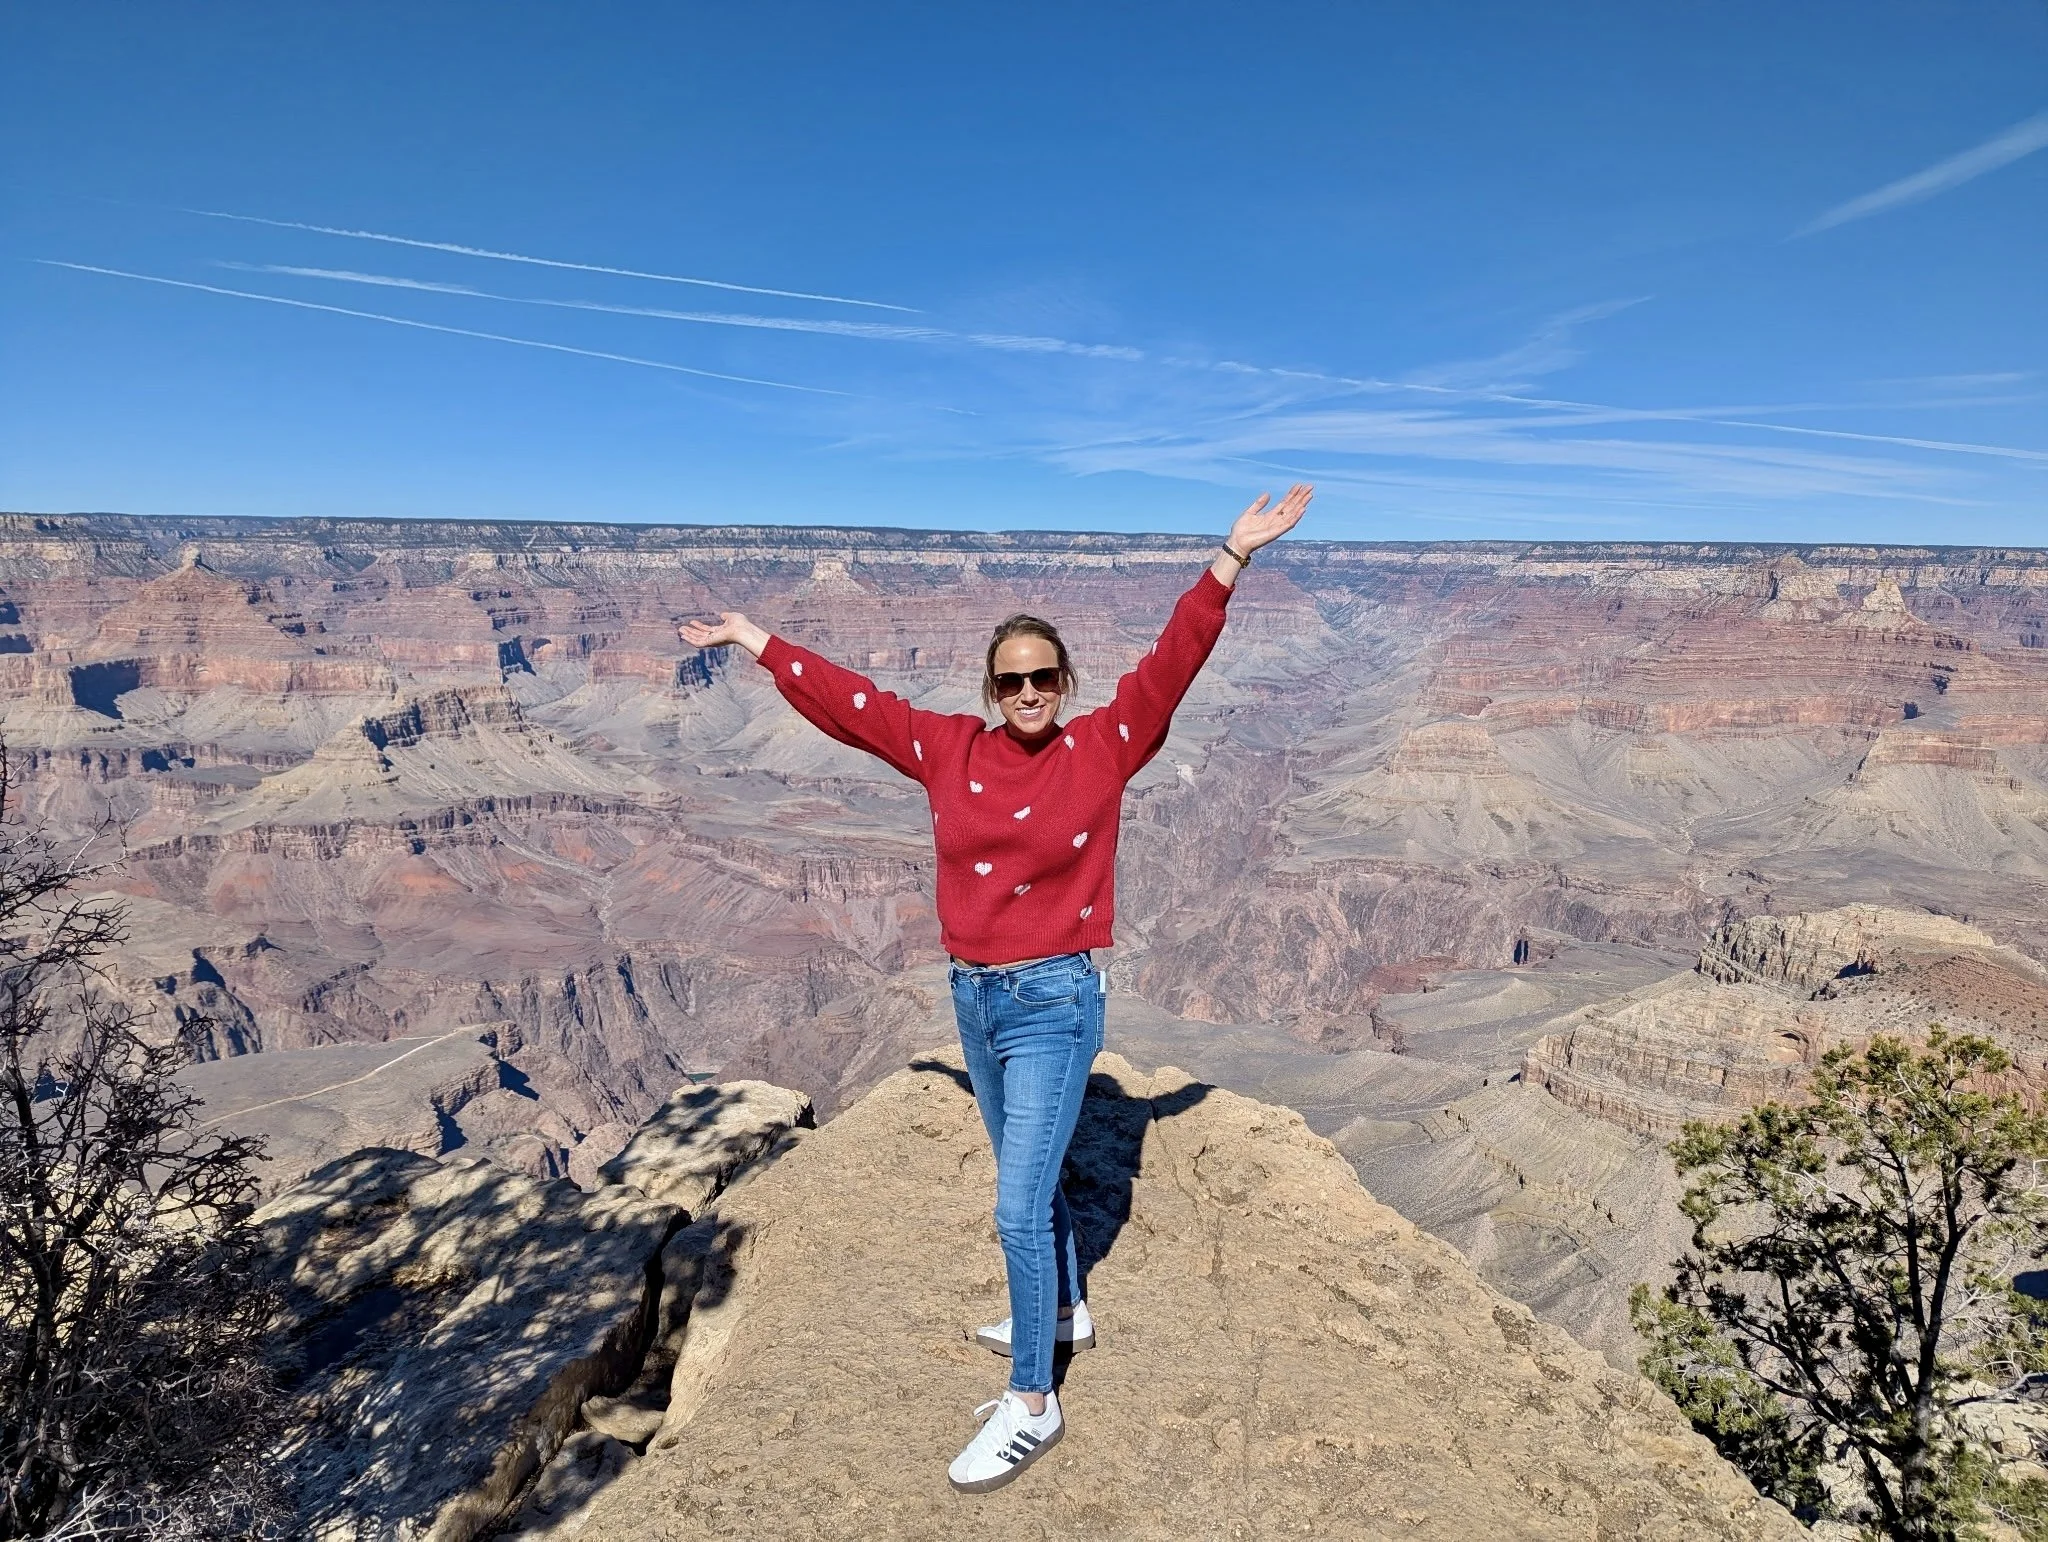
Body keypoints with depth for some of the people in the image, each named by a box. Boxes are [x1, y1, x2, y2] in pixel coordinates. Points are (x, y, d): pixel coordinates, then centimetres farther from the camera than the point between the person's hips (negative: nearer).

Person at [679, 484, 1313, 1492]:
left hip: (1055, 1002, -5)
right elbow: (847, 699, 8)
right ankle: (1063, 1313, 47)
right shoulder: (949, 749, 1)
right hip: (972, 998, 5)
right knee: (1029, 1181, 23)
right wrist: (756, 643, 13)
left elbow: (1174, 662, -14)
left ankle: (1032, 1406, 12)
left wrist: (1233, 556, -21)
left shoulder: (1102, 747, -8)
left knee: (1019, 1205, -4)